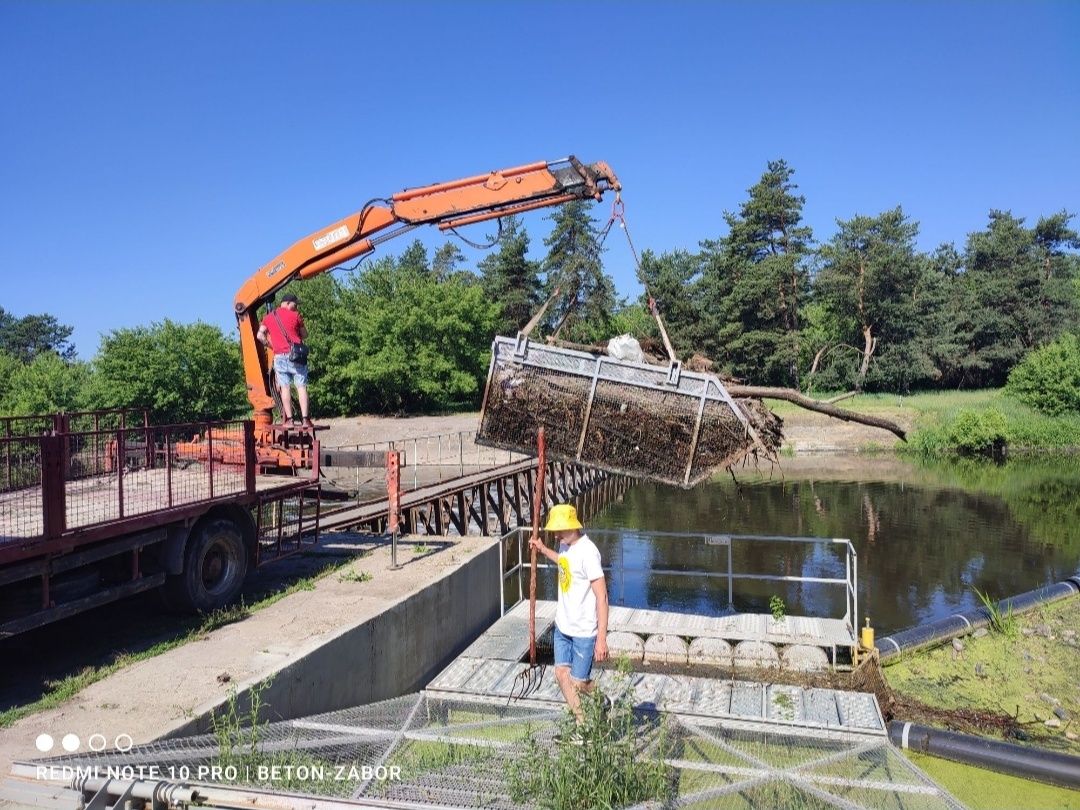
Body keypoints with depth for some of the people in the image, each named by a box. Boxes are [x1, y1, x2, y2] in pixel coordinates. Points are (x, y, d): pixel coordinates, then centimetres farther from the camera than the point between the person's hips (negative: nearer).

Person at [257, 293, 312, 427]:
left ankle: (289, 419, 3)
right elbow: (305, 335, 9)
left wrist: (270, 345, 17)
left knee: (285, 387, 5)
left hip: (279, 357, 3)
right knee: (301, 387, -2)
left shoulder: (268, 317, 11)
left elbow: (260, 335, 5)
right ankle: (305, 419, -7)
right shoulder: (295, 315, 0)